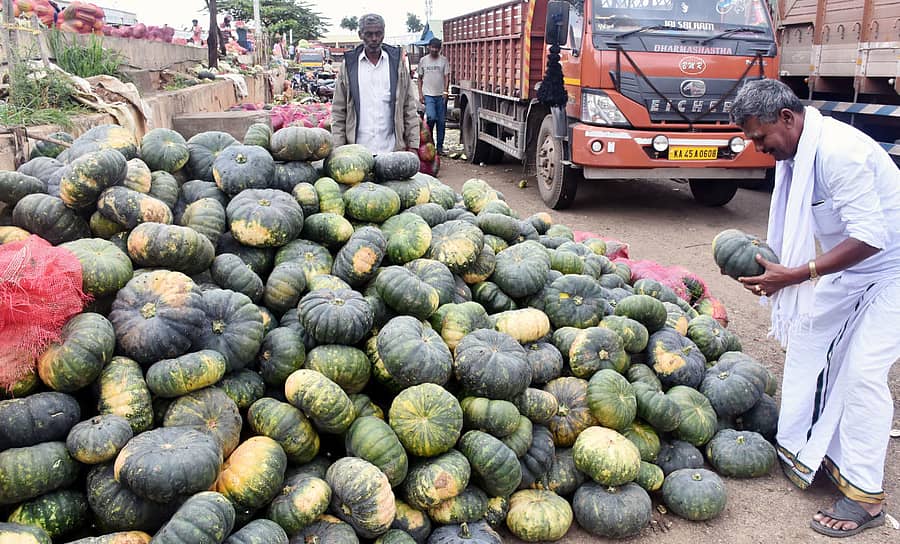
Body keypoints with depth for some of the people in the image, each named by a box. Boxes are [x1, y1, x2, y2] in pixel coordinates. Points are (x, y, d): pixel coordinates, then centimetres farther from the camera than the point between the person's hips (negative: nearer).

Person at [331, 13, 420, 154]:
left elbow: (409, 107, 7)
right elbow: (338, 110, 6)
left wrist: (413, 144, 0)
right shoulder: (348, 65, 6)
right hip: (357, 151, 0)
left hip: (392, 148, 0)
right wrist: (338, 148, -2)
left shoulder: (397, 62, 7)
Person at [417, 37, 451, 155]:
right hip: (428, 95, -1)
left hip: (441, 95, 1)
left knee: (441, 121, 3)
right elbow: (420, 78, 11)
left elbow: (447, 77, 1)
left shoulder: (444, 60, 5)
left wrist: (446, 91, -13)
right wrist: (420, 93, 2)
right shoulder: (423, 60, 7)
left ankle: (440, 146, 11)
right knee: (431, 117, -18)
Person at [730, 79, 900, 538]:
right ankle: (798, 451, 24)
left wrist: (795, 276, -31)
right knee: (806, 338, 10)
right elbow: (797, 231, 6)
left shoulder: (840, 151, -29)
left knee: (862, 371, -12)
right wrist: (772, 268, -10)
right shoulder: (795, 152, -1)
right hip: (848, 264, 9)